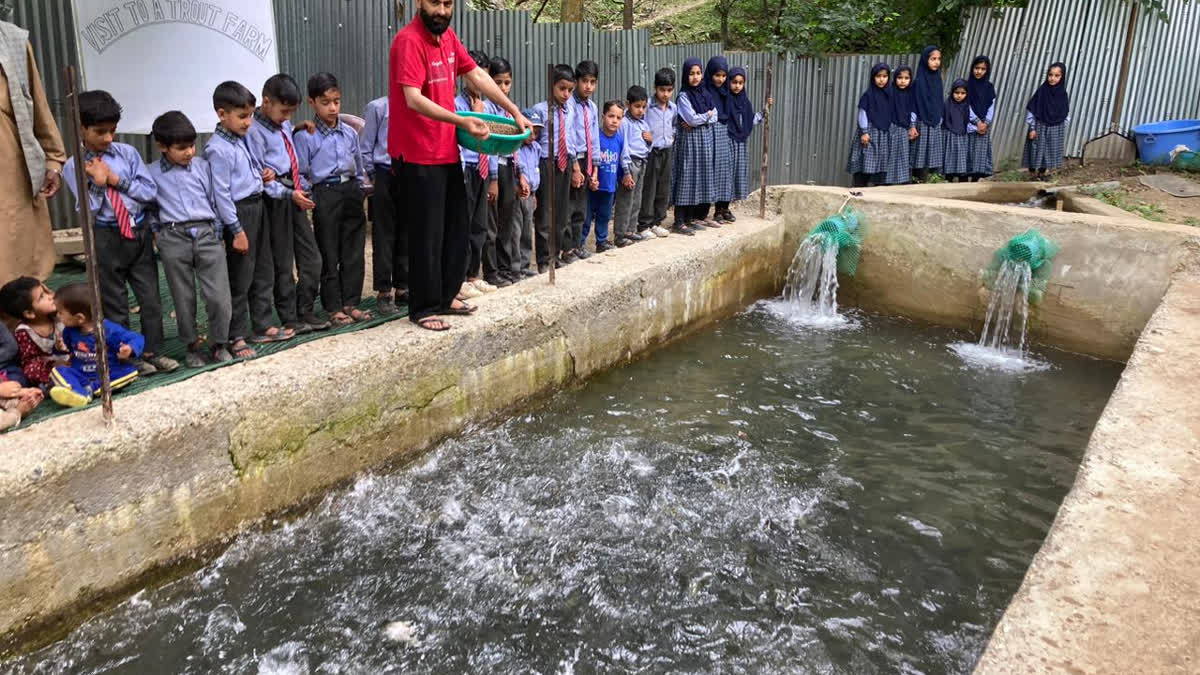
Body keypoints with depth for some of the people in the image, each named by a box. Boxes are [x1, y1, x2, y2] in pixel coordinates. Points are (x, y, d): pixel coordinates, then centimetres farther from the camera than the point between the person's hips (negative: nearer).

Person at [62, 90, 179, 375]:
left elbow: (150, 191, -4)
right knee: (114, 304, 9)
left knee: (151, 298, 8)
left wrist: (117, 180, -12)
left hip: (140, 232, 2)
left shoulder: (128, 153, 1)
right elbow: (88, 210, -9)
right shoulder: (74, 167, -6)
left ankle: (153, 353, 20)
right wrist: (97, 182, -18)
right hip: (106, 239, -2)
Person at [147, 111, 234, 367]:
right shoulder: (152, 174, 7)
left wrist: (219, 234, 9)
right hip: (174, 240, 0)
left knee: (219, 297, -4)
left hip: (207, 234, 0)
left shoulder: (203, 166, 9)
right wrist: (156, 231, 6)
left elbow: (215, 199, 11)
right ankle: (193, 345, 23)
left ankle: (219, 344, 15)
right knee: (183, 299, 7)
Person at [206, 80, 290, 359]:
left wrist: (263, 174, 9)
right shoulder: (218, 149, -17)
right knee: (240, 278, -1)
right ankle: (236, 336, 9)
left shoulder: (244, 138, 8)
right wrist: (236, 230, -18)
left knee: (264, 272, 16)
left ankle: (263, 326, 27)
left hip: (258, 207, 9)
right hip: (239, 212, -9)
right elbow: (221, 192, -18)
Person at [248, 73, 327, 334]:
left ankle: (306, 312, 19)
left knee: (312, 258, 8)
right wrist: (289, 193, -20)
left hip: (295, 196, 7)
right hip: (276, 201, -7)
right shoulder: (255, 132, -11)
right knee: (283, 263, 1)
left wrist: (276, 173, -6)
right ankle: (289, 319, 11)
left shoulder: (286, 125, 12)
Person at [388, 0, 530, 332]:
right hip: (417, 156, -8)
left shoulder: (447, 36, 8)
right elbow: (413, 99, -25)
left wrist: (515, 112, 8)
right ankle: (423, 308, 12)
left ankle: (445, 295, 29)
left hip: (447, 152, 8)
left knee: (456, 229, 15)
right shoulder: (409, 41, -16)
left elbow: (478, 75, 13)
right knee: (427, 235, -1)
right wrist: (463, 122, -33)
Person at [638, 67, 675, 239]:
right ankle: (644, 225, 7)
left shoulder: (673, 107, 8)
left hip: (666, 152, 6)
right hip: (651, 152, -6)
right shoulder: (647, 106, -13)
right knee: (648, 189, -2)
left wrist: (672, 136, 10)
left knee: (664, 189, 11)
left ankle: (657, 222, 22)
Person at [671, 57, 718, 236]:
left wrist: (698, 120, -11)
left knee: (700, 177, 7)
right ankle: (679, 222, -5)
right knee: (686, 179, -7)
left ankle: (690, 219, 15)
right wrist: (707, 115, -1)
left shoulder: (706, 94, 12)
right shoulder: (684, 96, -7)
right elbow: (692, 118, -16)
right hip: (689, 140, -6)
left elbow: (714, 117, 4)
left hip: (705, 140, 6)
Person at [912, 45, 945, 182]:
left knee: (933, 160, 6)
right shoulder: (919, 81, -10)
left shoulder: (937, 78, 9)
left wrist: (942, 122, 12)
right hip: (923, 125, -6)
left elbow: (941, 103, 15)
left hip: (936, 125, 6)